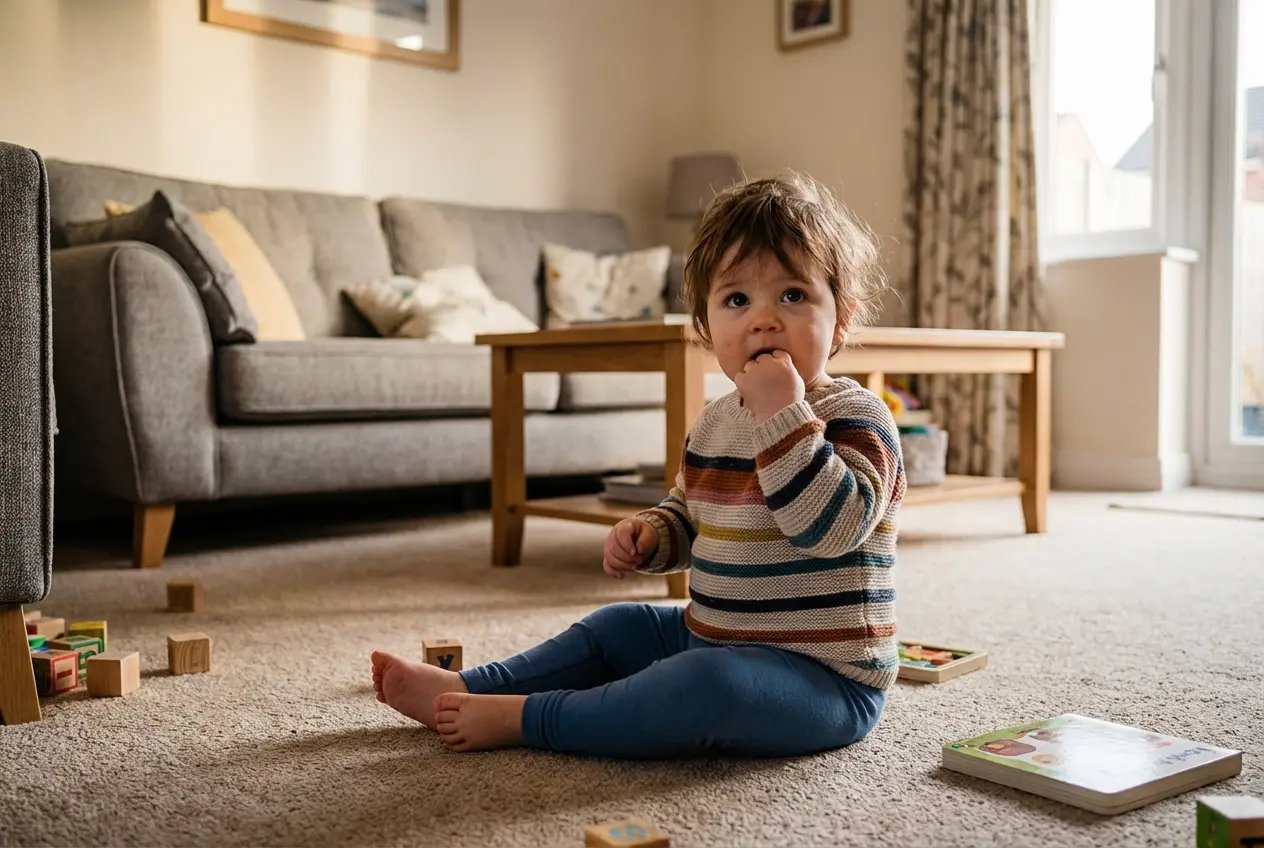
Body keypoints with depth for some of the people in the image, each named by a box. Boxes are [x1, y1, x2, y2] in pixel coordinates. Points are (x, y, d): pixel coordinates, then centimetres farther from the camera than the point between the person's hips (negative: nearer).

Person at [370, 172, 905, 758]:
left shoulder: (855, 417, -16)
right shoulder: (713, 423, 8)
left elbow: (832, 526, -33)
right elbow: (687, 515, 23)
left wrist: (782, 414, -33)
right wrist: (649, 535, 1)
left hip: (823, 673, -8)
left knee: (705, 686, -34)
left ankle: (523, 718, -20)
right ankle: (463, 690, 17)